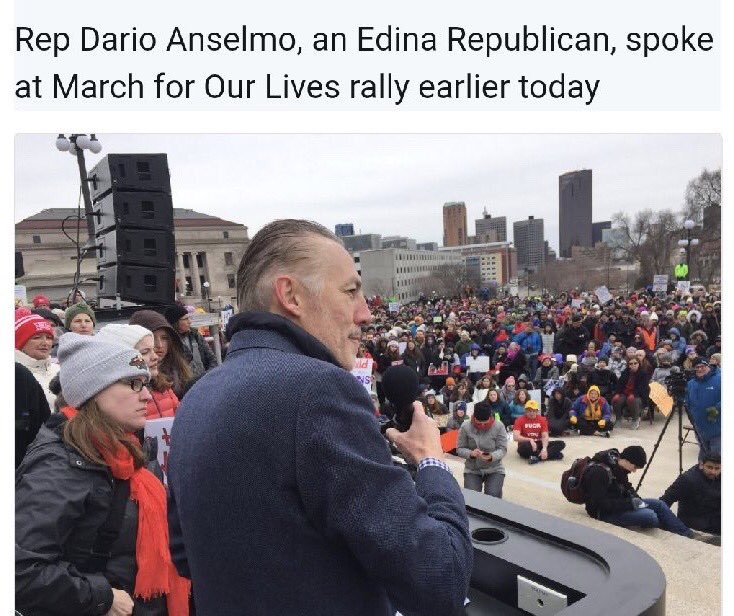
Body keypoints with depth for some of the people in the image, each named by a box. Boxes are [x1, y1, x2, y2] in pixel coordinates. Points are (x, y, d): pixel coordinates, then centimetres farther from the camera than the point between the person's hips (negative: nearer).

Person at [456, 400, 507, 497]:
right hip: (472, 469, 1)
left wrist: (492, 456, -30)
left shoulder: (499, 426, -10)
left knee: (493, 497, -21)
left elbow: (502, 449, -9)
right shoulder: (465, 426, -8)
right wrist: (471, 453, -26)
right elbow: (459, 449, -5)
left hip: (494, 469, -1)